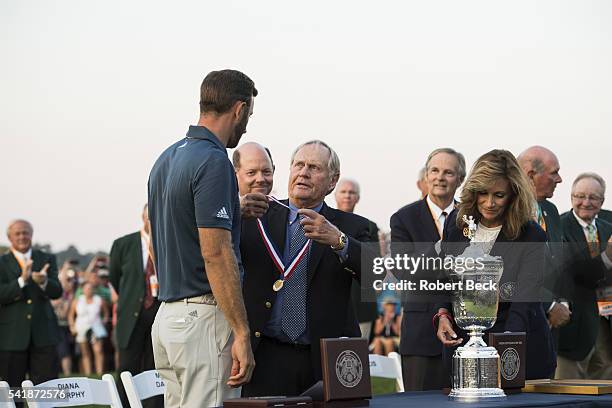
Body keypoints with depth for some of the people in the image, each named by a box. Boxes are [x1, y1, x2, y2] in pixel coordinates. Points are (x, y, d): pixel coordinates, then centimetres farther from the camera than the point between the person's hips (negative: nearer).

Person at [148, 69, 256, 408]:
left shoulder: (165, 160, 15)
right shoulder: (213, 161, -14)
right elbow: (216, 253, -20)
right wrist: (241, 333, -20)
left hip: (166, 316, 9)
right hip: (204, 316, -9)